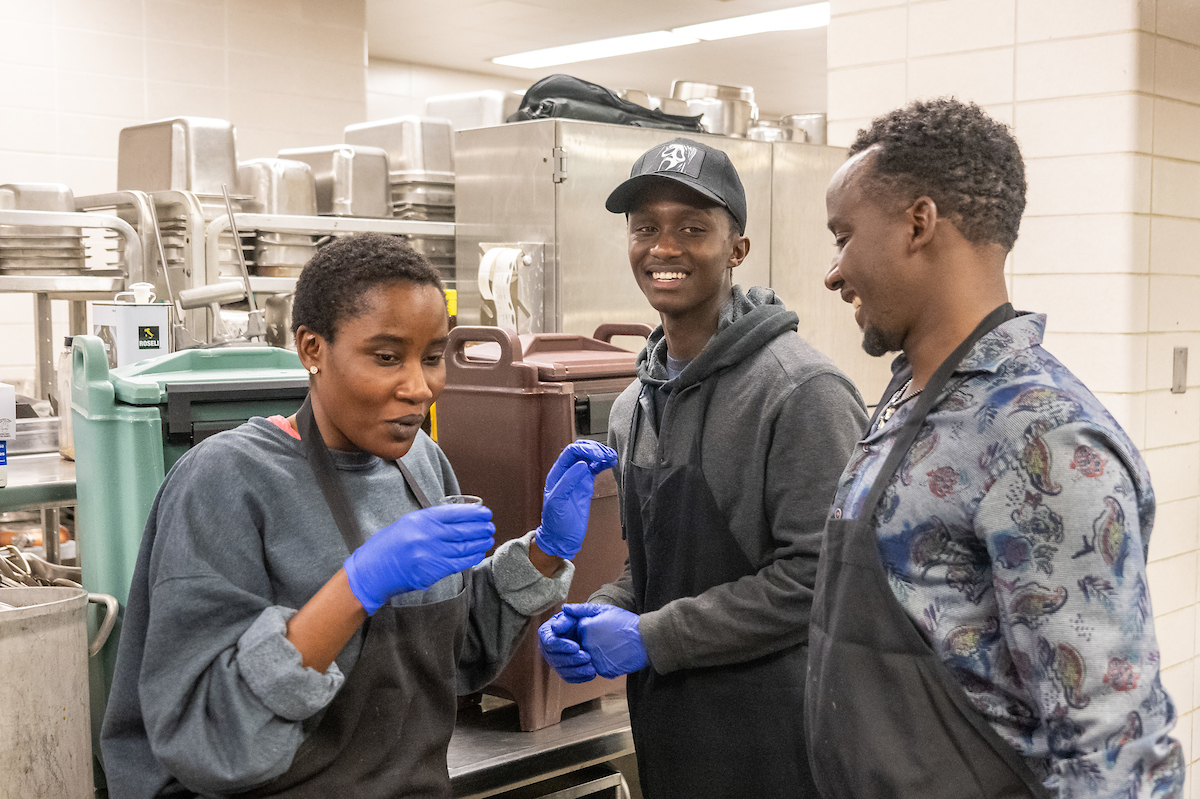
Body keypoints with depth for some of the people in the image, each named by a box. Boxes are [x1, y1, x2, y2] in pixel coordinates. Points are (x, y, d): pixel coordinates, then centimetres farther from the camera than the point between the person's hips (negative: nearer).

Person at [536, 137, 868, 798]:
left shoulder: (801, 390, -16)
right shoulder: (634, 406, 9)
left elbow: (817, 574, -22)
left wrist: (651, 637, -18)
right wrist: (600, 617, -2)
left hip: (769, 736, -7)